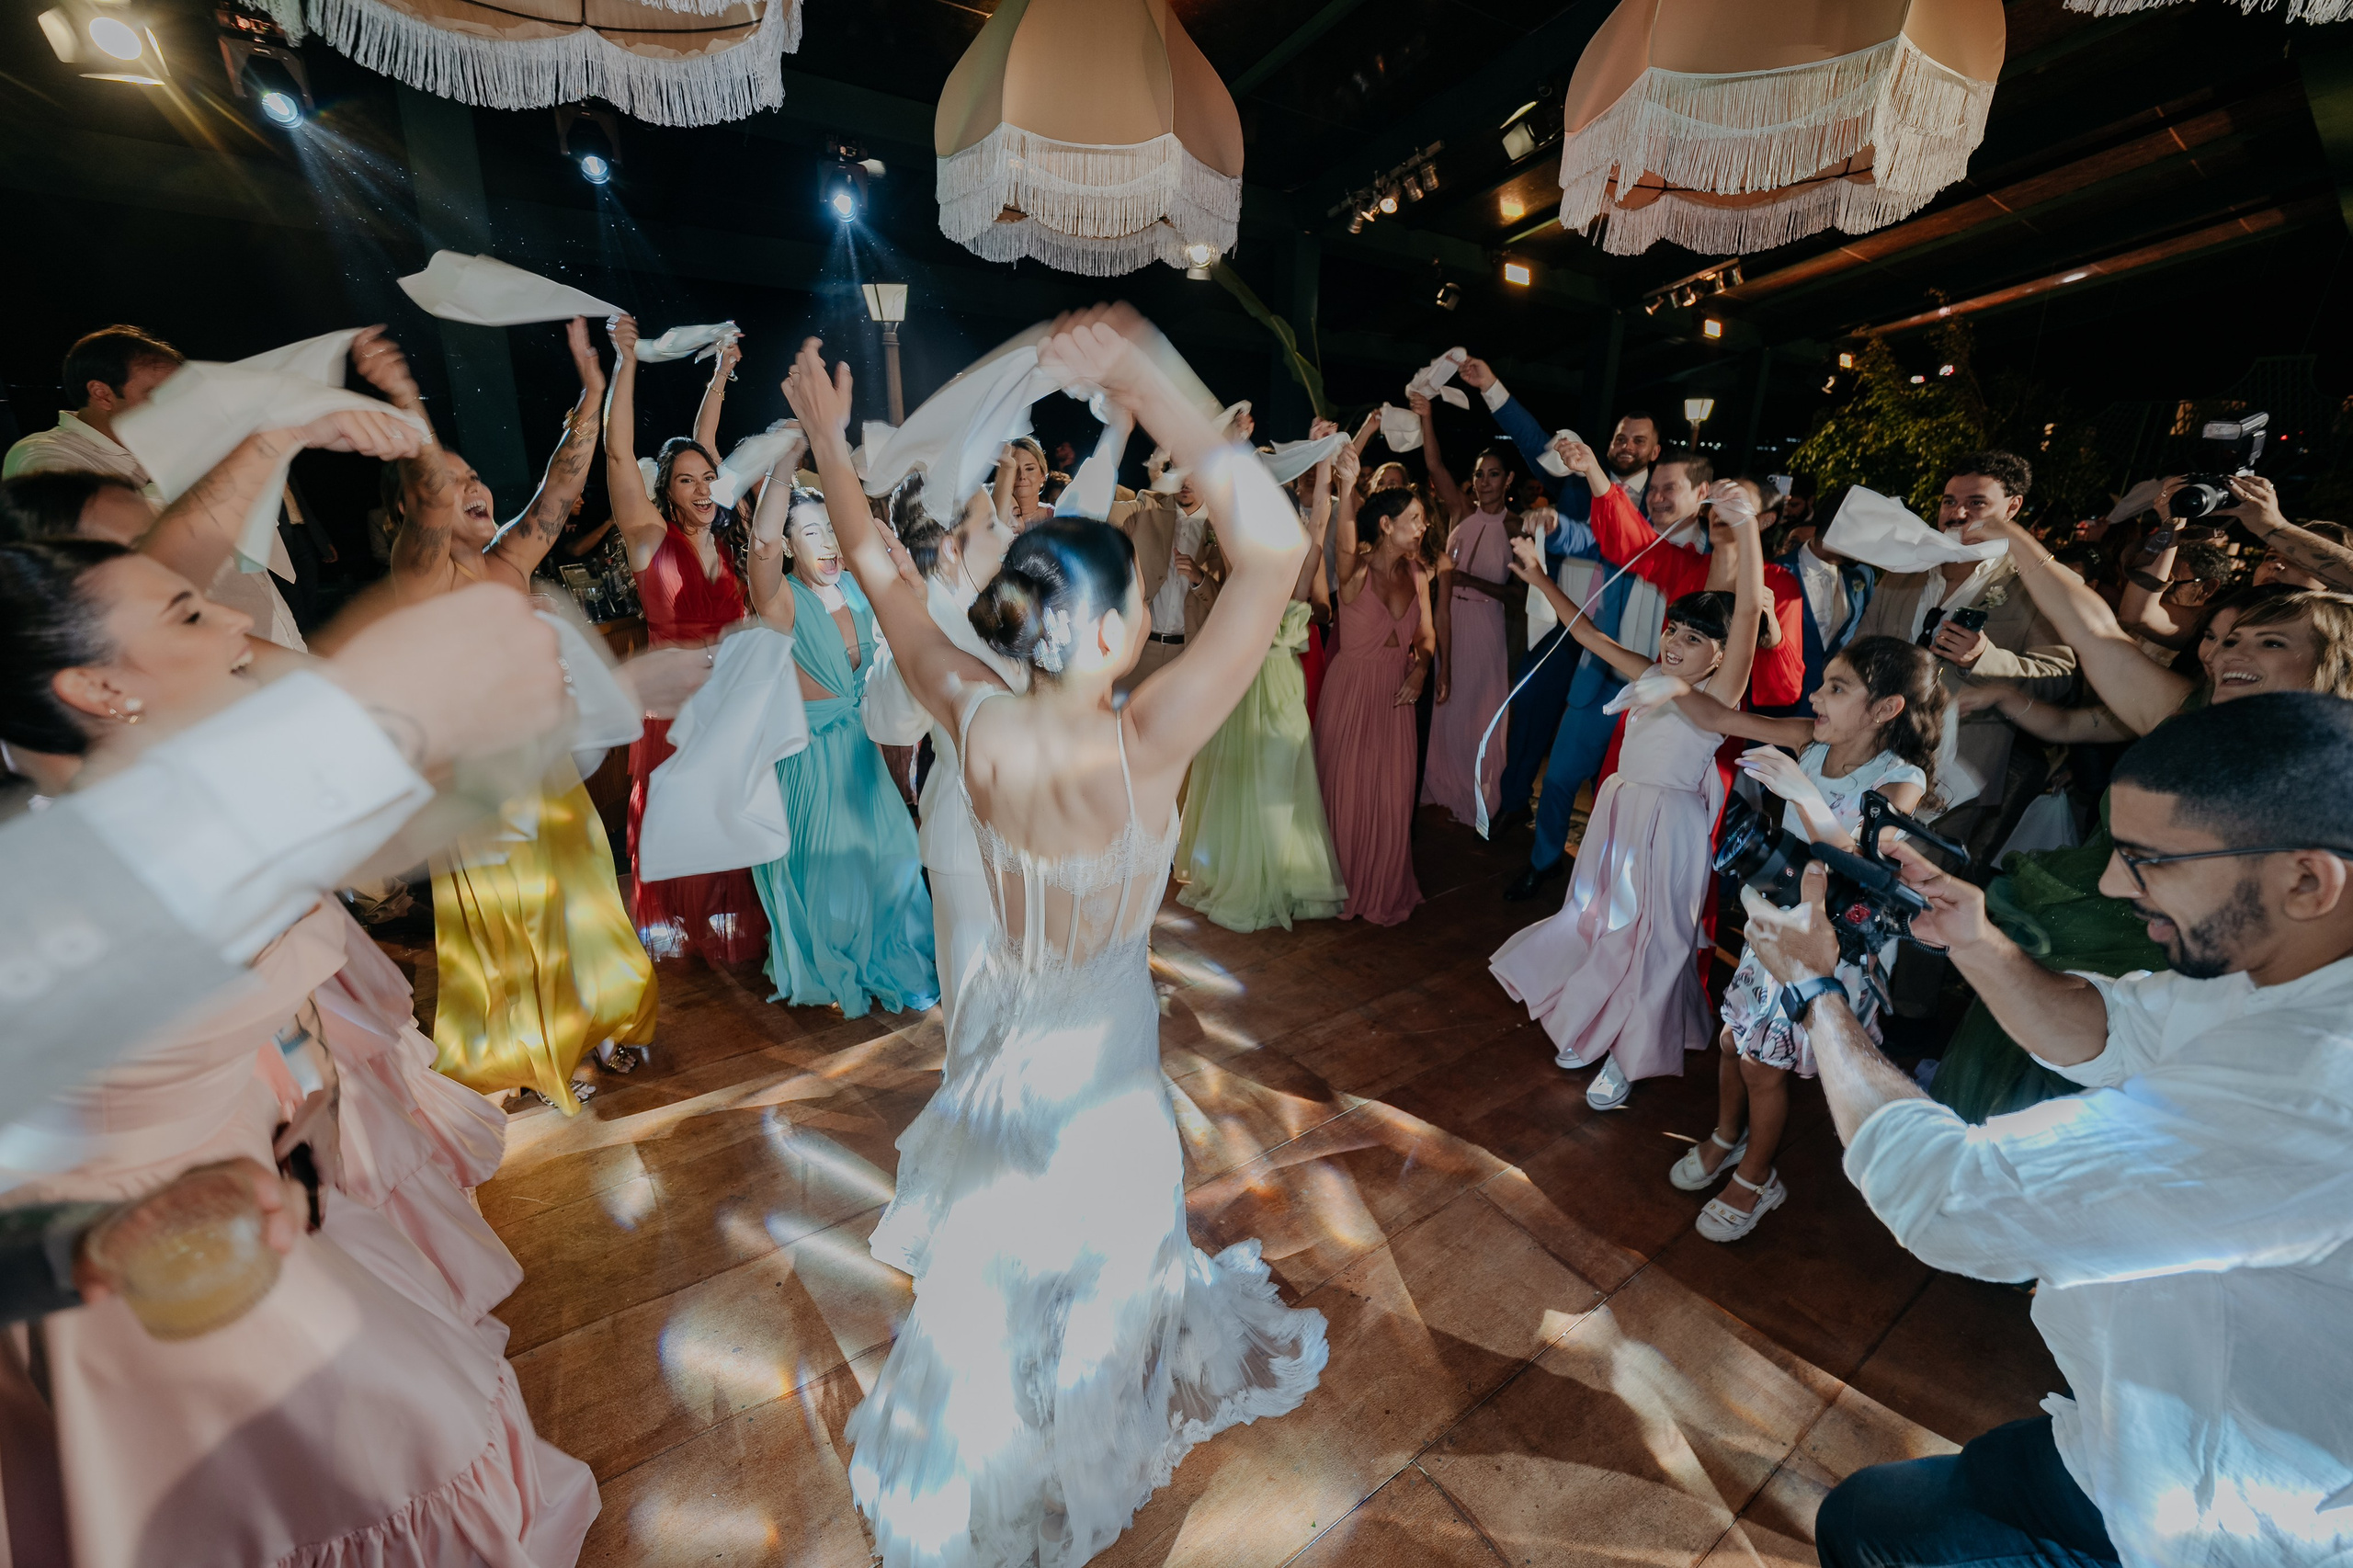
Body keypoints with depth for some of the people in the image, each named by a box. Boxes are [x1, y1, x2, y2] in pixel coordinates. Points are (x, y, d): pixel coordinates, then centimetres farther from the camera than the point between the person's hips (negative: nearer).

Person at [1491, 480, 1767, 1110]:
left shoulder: (1719, 693, -12)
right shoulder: (1652, 679, 5)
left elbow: (1749, 612, -26)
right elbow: (1592, 637, 10)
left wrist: (1746, 526, -37)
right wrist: (1542, 582, 7)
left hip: (1669, 827, -6)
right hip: (1619, 813, 6)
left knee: (1653, 939, 7)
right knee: (1601, 925, 17)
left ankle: (1628, 1058, 26)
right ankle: (1592, 1029, 39)